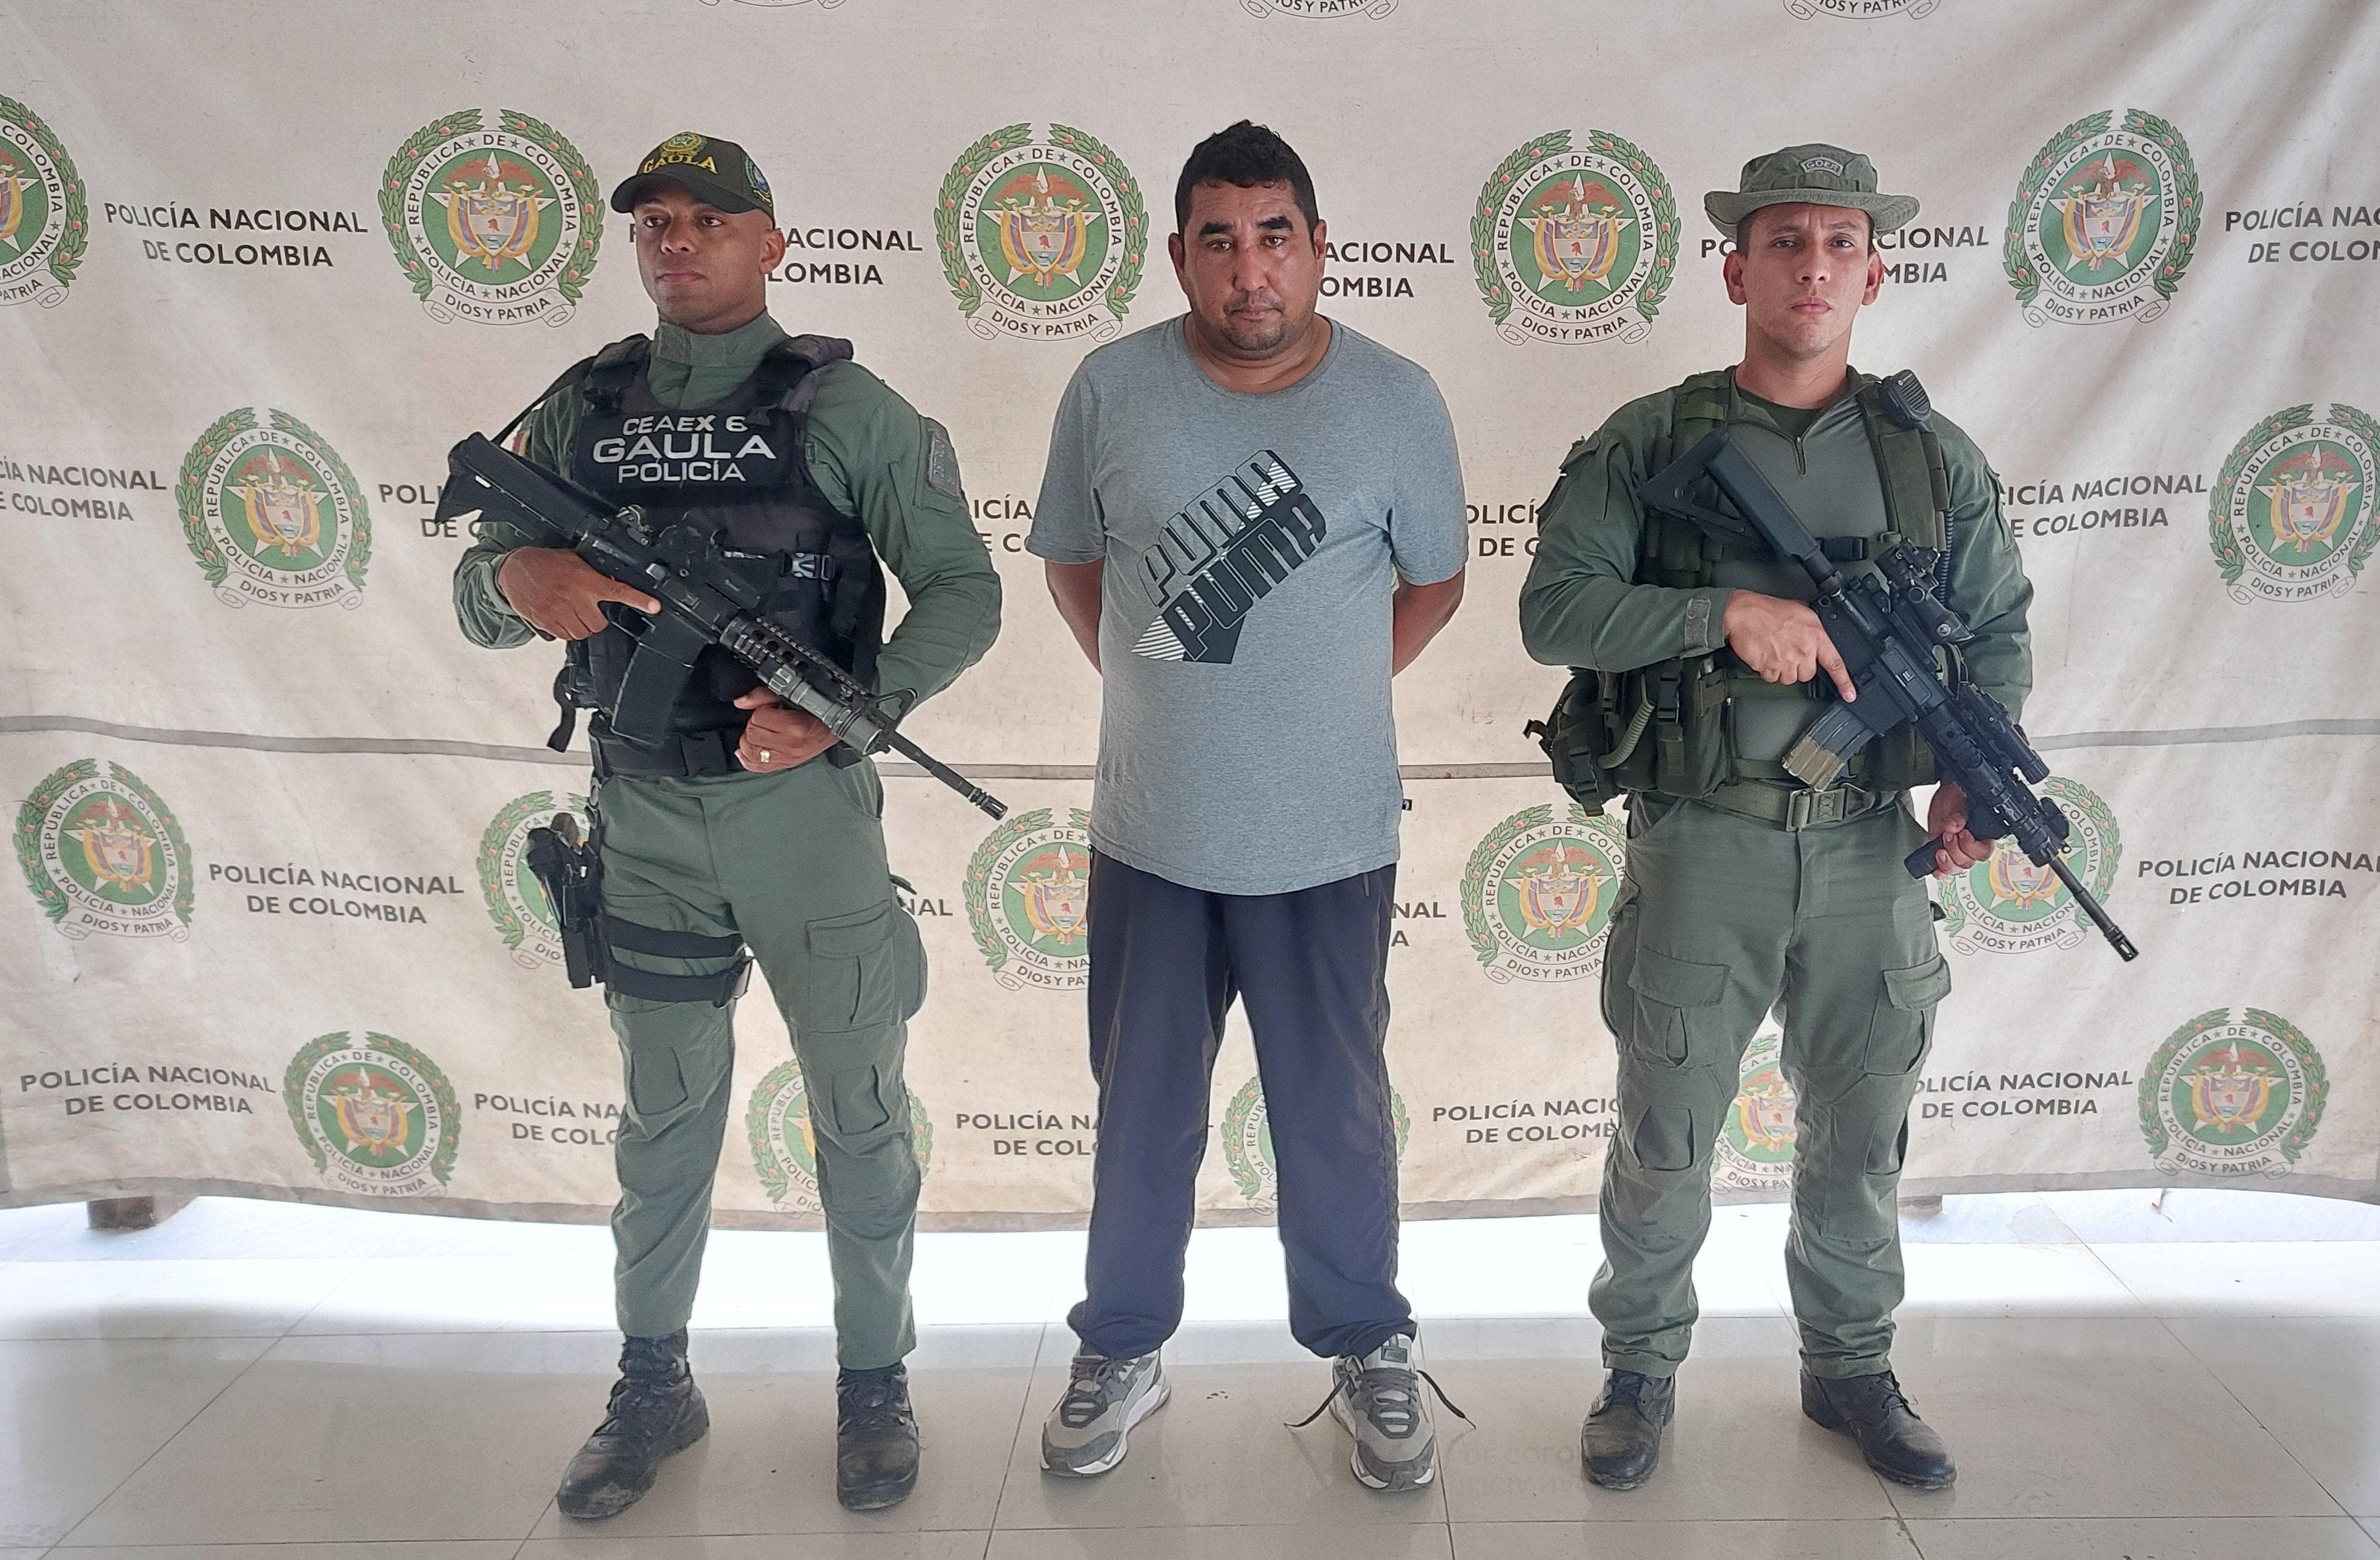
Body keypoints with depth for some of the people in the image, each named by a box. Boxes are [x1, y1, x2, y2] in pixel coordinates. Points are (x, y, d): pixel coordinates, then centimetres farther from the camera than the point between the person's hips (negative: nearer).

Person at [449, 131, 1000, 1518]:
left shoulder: (844, 404, -4)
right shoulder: (580, 410, 7)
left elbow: (964, 590, -6)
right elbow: (475, 594, 9)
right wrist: (519, 580, -16)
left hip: (802, 804, -3)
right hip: (642, 812, 3)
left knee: (859, 1109, 8)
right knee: (665, 1114, 16)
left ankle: (875, 1383, 26)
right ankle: (655, 1387, 33)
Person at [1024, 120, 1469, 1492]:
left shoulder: (1396, 399, -4)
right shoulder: (1112, 388, -3)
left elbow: (1435, 578, 8)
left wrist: (1334, 691, 5)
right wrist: (1154, 687, 5)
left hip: (1329, 839, -1)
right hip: (1151, 833, 1)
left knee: (1338, 1114, 13)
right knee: (1142, 1110, 16)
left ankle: (1367, 1351, 34)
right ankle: (1124, 1350, 35)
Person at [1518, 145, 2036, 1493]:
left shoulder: (1934, 458, 7)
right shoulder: (1650, 445, -2)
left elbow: (1997, 637, 10)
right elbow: (1555, 610, -10)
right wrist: (1726, 609, -22)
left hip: (1870, 846, 3)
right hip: (1702, 847, -2)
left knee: (1861, 1136, 15)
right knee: (1666, 1136, 8)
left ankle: (1853, 1368, 37)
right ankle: (1641, 1371, 29)